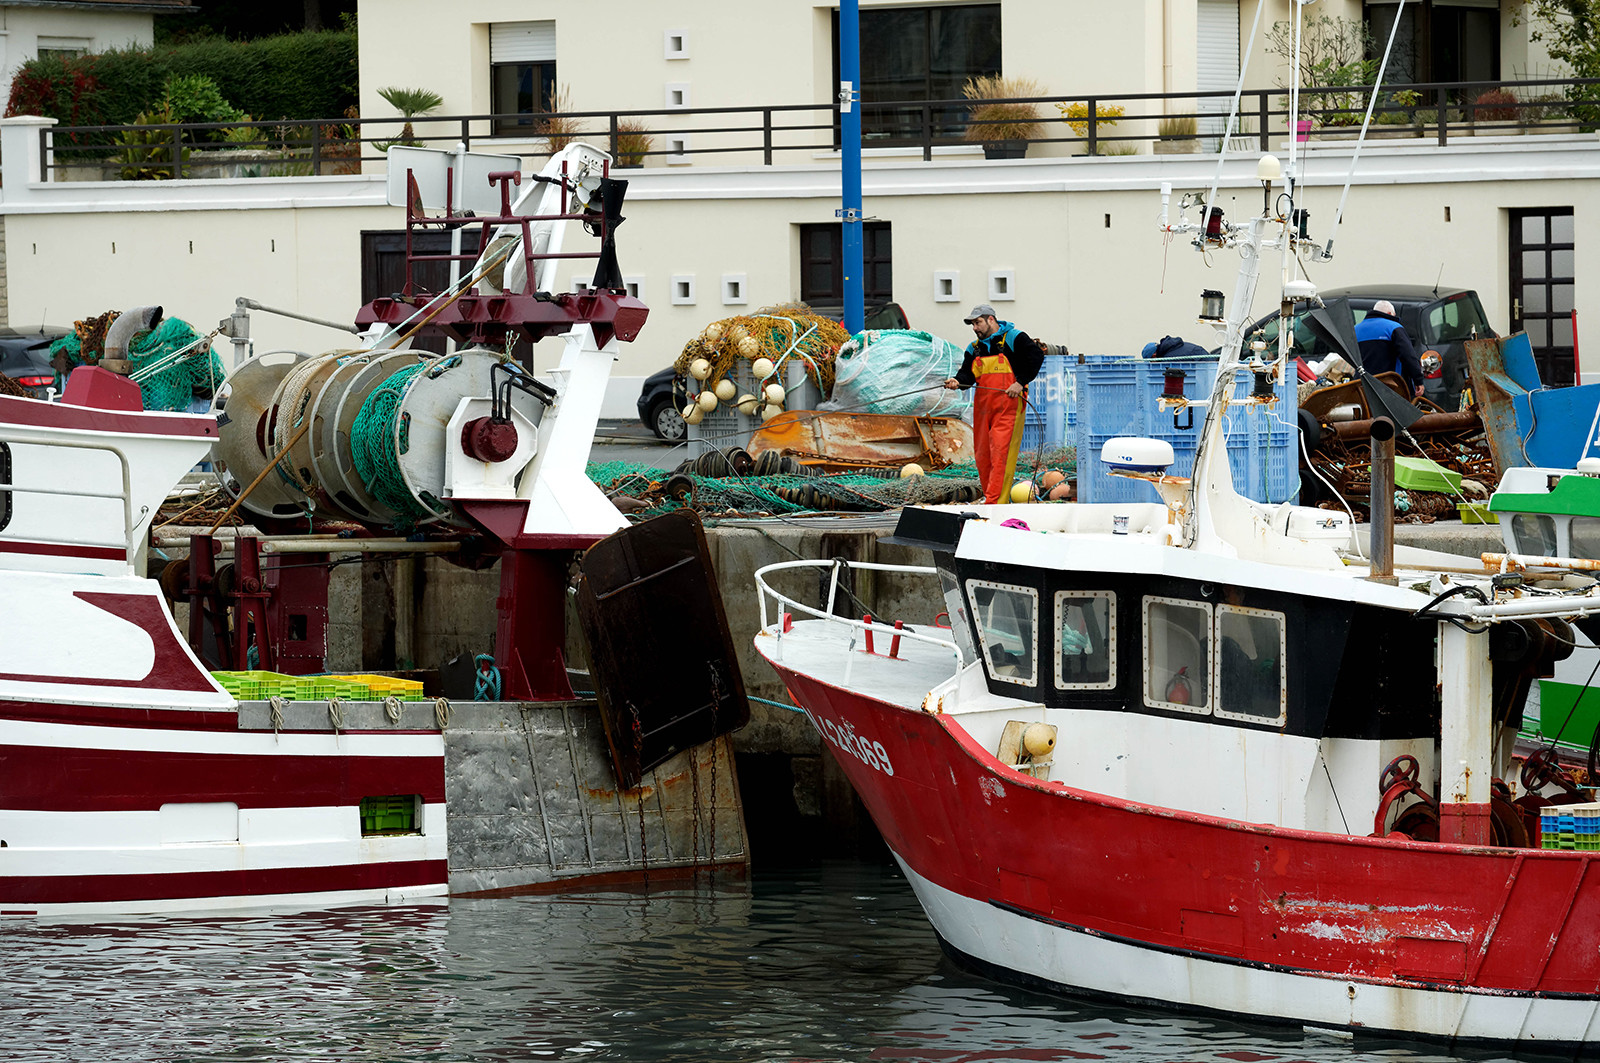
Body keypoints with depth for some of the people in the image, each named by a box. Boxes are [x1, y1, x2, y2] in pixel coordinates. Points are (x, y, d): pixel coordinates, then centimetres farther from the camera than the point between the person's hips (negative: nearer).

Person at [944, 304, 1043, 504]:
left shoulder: (1014, 339, 0)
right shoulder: (974, 348, 18)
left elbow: (1036, 357, -4)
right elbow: (967, 375, 10)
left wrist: (1020, 382, -11)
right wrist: (957, 381, -13)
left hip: (1008, 406, -7)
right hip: (982, 408, 7)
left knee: (1001, 452, -14)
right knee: (983, 455, 5)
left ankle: (995, 503, -21)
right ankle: (989, 494, 16)